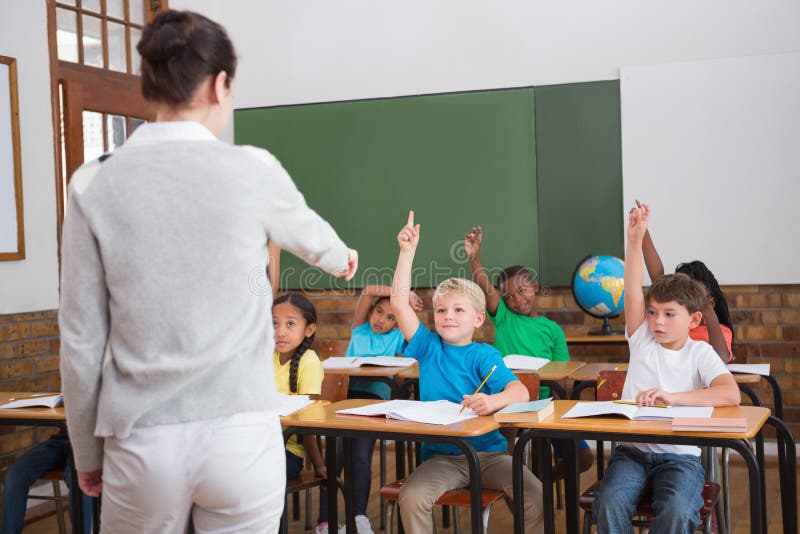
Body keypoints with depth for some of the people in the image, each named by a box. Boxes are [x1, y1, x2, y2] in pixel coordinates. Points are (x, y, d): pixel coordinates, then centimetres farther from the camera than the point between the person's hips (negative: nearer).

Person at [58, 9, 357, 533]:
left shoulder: (94, 184, -3)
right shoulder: (253, 171, -3)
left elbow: (82, 340, 0)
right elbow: (308, 233, 19)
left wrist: (87, 451, 13)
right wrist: (342, 257, 43)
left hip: (142, 443, 1)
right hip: (243, 434, 0)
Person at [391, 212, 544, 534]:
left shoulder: (484, 355, -3)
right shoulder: (429, 347, 4)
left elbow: (520, 392, -19)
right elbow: (399, 303, -6)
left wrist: (494, 401, -42)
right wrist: (407, 251, -10)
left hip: (487, 452, -1)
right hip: (441, 456, 1)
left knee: (536, 495, -21)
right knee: (410, 498, -26)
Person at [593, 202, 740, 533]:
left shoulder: (700, 353, 0)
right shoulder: (642, 340, 6)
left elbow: (731, 395, -18)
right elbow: (633, 292, -7)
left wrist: (672, 397, -26)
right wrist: (635, 240, -16)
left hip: (680, 456, -2)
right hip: (631, 451, 2)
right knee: (610, 503, -27)